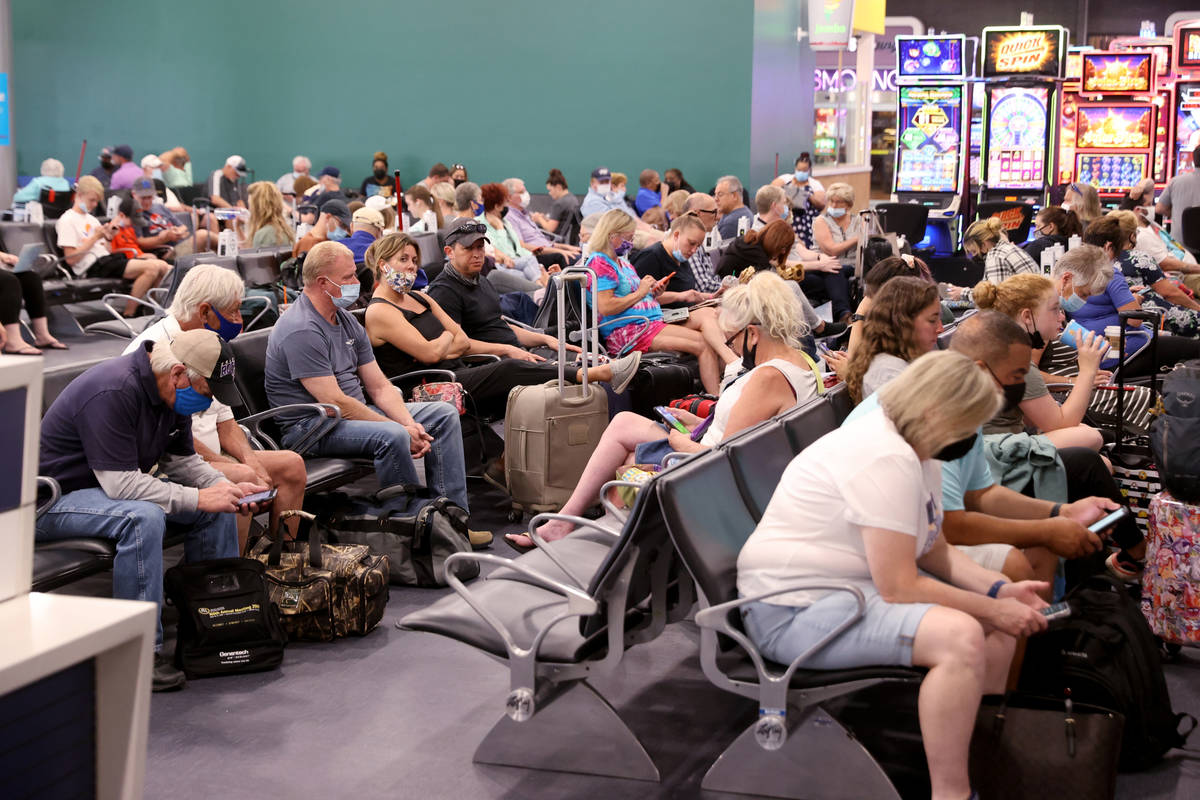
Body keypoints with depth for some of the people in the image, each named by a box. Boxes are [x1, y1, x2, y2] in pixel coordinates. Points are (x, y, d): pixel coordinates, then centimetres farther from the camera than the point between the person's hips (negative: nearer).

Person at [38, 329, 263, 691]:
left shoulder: (171, 391, -1)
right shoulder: (113, 391, -30)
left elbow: (182, 459, 10)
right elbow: (121, 483, -33)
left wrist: (228, 488, -8)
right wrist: (200, 498, -31)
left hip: (119, 484, 9)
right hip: (55, 496, -9)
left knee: (219, 508, -2)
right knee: (143, 517, -36)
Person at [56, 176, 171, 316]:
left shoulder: (91, 219, 24)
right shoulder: (67, 221, -3)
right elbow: (71, 259, -12)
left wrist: (108, 238, 0)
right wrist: (95, 237, -11)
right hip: (93, 267, -9)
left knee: (163, 267, -6)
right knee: (152, 267, -25)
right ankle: (128, 315, -19)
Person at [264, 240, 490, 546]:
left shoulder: (346, 320, 12)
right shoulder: (301, 331, -18)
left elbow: (379, 387, 10)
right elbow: (335, 402, -23)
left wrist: (410, 424, -9)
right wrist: (402, 430, -21)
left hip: (356, 414, 10)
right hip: (310, 428, -10)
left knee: (444, 415, 2)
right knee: (391, 436, -35)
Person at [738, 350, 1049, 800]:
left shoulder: (917, 453, 8)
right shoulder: (886, 459, -24)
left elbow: (935, 552, 17)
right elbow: (899, 588, -25)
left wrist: (1000, 591, 2)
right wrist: (992, 610, -15)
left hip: (861, 586, 11)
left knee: (999, 624, 13)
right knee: (960, 636, -29)